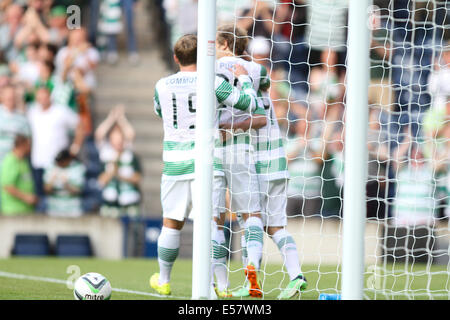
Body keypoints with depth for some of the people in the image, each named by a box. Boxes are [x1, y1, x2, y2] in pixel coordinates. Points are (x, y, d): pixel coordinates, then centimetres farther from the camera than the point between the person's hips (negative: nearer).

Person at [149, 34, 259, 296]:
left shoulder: (162, 86, 4)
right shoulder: (213, 83, -6)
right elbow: (249, 103, -1)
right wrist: (244, 78, 16)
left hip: (174, 163, 3)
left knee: (172, 223, 13)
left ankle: (163, 281, 25)